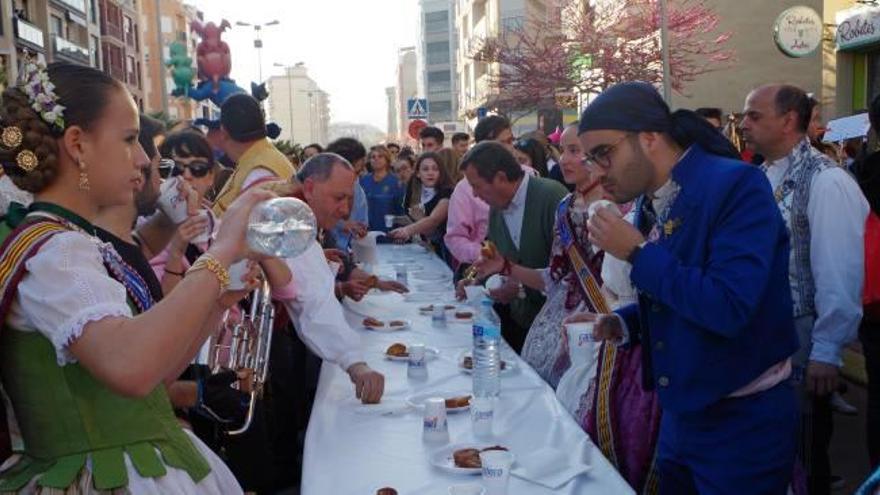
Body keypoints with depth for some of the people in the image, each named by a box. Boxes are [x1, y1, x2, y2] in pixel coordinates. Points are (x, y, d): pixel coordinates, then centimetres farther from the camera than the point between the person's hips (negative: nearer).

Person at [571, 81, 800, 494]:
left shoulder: (737, 185, -20)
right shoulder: (650, 203, 4)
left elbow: (728, 307, -30)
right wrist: (621, 323, -3)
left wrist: (638, 253, -22)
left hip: (743, 423, -8)